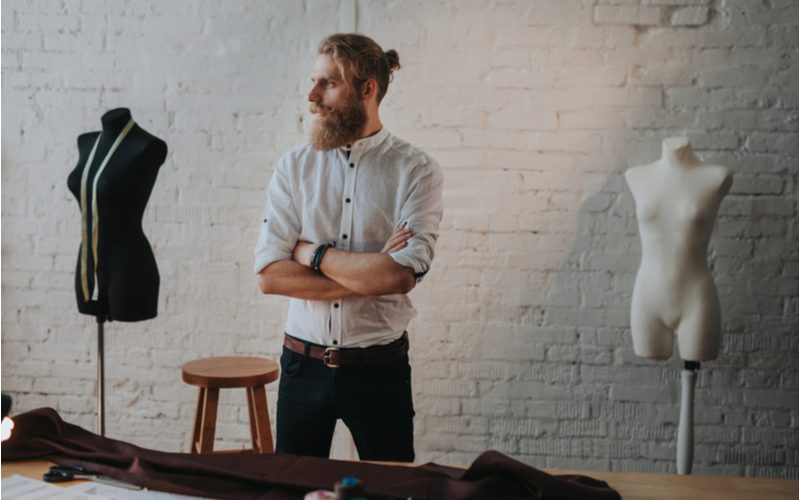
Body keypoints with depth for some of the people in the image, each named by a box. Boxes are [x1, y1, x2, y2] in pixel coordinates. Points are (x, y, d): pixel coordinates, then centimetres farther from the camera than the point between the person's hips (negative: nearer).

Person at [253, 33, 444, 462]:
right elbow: (269, 275, -9)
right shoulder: (293, 167, 0)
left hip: (379, 370, -2)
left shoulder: (416, 171, -7)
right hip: (303, 366, 2)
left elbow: (402, 275, -20)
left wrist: (313, 253, -11)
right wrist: (370, 274, -15)